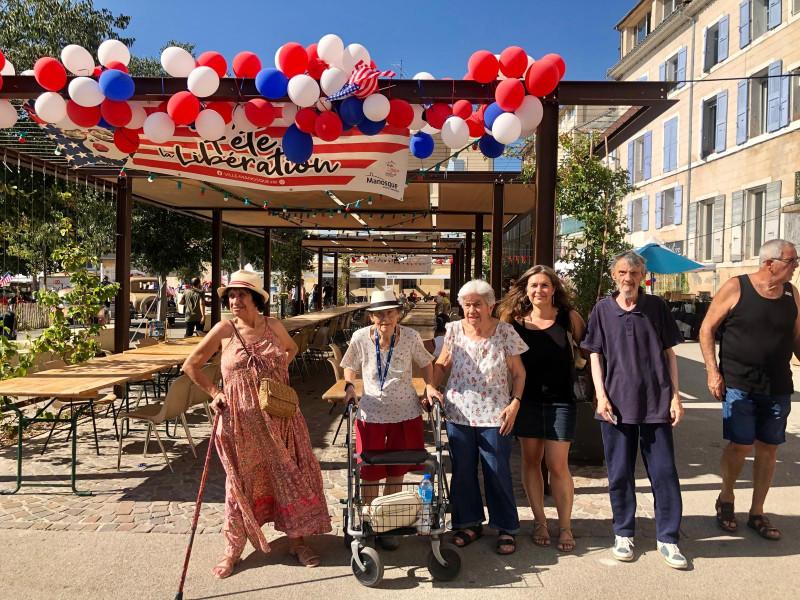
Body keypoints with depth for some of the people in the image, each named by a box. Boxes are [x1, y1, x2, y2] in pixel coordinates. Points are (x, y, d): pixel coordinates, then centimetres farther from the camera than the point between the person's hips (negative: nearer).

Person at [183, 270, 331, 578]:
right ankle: (233, 547, 26)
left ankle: (297, 540, 26)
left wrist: (278, 370, 6)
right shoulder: (224, 330, -6)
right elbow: (191, 365, 2)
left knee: (291, 474, 8)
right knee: (242, 479, 8)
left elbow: (291, 348, 22)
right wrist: (214, 393, -3)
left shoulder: (273, 325, 0)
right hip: (242, 419, -2)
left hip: (279, 416, 3)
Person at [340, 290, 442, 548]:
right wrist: (349, 386, -9)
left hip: (405, 413, 1)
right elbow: (350, 366, 7)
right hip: (371, 413, 0)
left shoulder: (410, 336, -10)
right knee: (370, 474, 7)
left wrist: (430, 386, -6)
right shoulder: (361, 337, -10)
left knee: (396, 473, 12)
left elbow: (425, 363, 9)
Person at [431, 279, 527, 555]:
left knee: (498, 472, 3)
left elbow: (519, 373, 0)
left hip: (494, 416, -3)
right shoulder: (454, 330, 0)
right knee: (462, 471, 11)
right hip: (459, 413, 3)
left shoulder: (505, 332, -6)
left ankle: (506, 528, 21)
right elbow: (441, 365, 10)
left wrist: (514, 403, -10)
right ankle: (469, 522, 29)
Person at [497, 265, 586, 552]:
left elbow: (588, 349, 3)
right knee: (531, 460, 10)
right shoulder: (516, 322, -1)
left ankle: (565, 525, 19)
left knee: (557, 466, 0)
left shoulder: (568, 317, -4)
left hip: (560, 400, -2)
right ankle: (539, 521, 26)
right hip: (527, 399, 2)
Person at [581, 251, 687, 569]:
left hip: (656, 403, 0)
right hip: (616, 403, 0)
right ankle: (623, 533, 25)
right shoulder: (603, 310, 3)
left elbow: (669, 353, 6)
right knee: (619, 474, 9)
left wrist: (675, 396, 1)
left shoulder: (657, 307, 3)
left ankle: (668, 538, 19)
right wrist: (601, 395, -5)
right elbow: (595, 355, 5)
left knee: (664, 472, 5)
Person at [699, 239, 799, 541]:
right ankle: (725, 500, 23)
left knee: (768, 448, 9)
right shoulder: (736, 288, -8)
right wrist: (713, 371, -12)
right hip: (738, 384, -4)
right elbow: (706, 328, -5)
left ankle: (757, 512, 25)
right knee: (741, 445, -4)